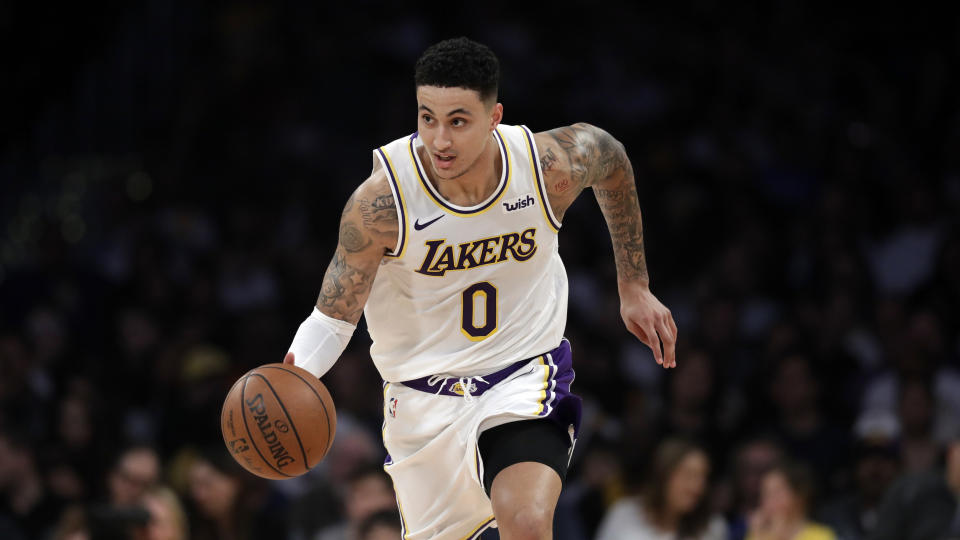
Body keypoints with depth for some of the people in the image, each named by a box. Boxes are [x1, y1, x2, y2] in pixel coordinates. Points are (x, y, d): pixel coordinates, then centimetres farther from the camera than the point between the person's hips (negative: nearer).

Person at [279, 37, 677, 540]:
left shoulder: (551, 165, -19)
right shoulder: (382, 200, -25)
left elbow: (612, 159, 6)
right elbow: (334, 318, -16)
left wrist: (634, 286, 13)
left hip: (525, 372, 0)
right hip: (424, 394, 0)